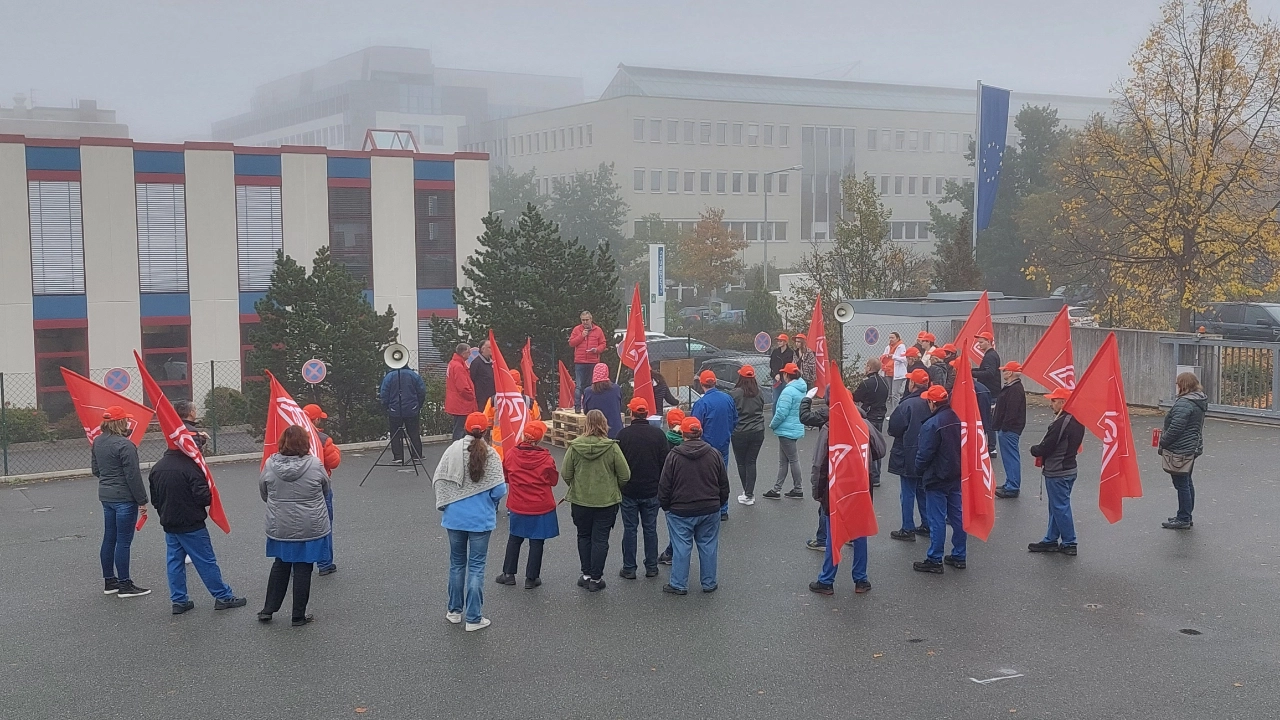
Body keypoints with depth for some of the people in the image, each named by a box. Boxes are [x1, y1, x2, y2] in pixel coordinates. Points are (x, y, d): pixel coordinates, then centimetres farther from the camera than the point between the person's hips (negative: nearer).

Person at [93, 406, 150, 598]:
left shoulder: (97, 442, 6)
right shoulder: (124, 445, -20)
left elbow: (96, 470, 15)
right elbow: (133, 476, -19)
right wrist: (142, 501, -12)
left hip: (106, 496, 8)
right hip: (125, 498, -8)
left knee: (109, 539, 15)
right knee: (123, 542, -2)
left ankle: (109, 581, 24)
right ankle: (125, 585, 4)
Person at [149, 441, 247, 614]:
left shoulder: (156, 468, 4)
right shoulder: (190, 466, -20)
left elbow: (154, 499, 11)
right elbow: (203, 496, -22)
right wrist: (211, 495, 0)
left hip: (169, 525, 6)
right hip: (191, 524, -6)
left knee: (174, 562, 12)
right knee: (206, 562, 2)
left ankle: (179, 601, 15)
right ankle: (223, 597, 9)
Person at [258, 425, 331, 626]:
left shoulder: (270, 464, -8)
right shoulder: (314, 464, -14)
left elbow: (263, 494, 5)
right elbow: (325, 490, 2)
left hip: (280, 528, 3)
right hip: (310, 528, -3)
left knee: (280, 566, 19)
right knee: (303, 570, 7)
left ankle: (268, 610, 23)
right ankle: (299, 616, 14)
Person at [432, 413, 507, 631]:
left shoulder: (452, 450, -7)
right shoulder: (490, 455, -13)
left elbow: (439, 481, -4)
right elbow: (499, 490, -14)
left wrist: (445, 504, 11)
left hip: (455, 517, 3)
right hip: (481, 519, -3)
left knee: (457, 563, 18)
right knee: (476, 567, 5)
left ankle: (455, 611, 29)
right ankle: (473, 618, 7)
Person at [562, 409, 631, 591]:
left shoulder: (575, 446, -10)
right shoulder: (612, 447, -14)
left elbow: (565, 474, -5)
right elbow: (625, 475, -8)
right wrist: (615, 489, 12)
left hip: (580, 500, 1)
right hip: (606, 501, -1)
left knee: (584, 537, 17)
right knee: (600, 539, 7)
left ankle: (586, 575, 21)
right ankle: (595, 578, 11)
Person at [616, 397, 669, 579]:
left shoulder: (623, 434, -11)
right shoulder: (658, 433, -6)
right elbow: (666, 461, -1)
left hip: (629, 491, -2)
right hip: (652, 490, 2)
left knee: (629, 529, 6)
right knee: (650, 529, 12)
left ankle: (629, 569, 10)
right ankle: (651, 567, 17)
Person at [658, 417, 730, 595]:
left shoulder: (674, 456, -12)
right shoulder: (714, 454, -3)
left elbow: (664, 486, -8)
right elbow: (724, 485, 5)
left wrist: (665, 505, 8)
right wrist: (719, 503, 19)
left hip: (680, 511, -3)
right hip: (709, 511, 3)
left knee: (681, 548, 6)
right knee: (708, 547, 12)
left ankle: (678, 584, 13)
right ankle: (709, 583, 21)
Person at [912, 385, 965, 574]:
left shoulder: (931, 425, -21)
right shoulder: (958, 419, 2)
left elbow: (924, 454, -18)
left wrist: (919, 470, 0)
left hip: (937, 479, -7)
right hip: (957, 476, 7)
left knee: (937, 520, -2)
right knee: (957, 516, 13)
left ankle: (934, 560, 4)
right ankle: (959, 556, 20)